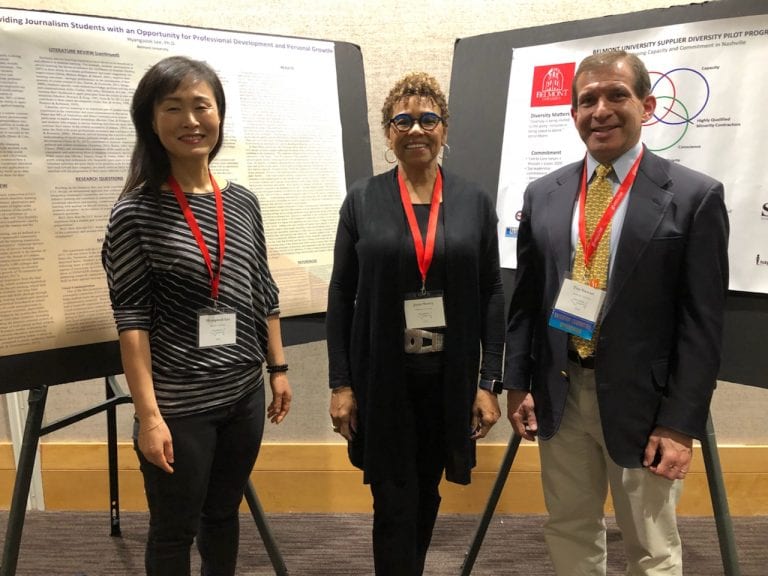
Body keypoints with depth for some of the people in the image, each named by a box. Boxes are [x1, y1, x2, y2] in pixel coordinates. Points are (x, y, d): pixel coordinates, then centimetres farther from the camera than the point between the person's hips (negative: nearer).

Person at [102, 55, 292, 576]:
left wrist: (278, 367, 11)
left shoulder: (243, 203, 4)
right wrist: (148, 413, -16)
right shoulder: (136, 212, -11)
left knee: (223, 514, 21)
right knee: (174, 529, 13)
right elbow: (132, 318, -13)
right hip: (179, 404, -4)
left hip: (244, 394, 5)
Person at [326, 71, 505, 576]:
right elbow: (341, 295, -1)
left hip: (450, 377, 2)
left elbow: (492, 295, 2)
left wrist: (490, 382, -3)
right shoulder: (362, 199, -2)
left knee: (427, 495, 18)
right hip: (383, 378, -1)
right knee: (394, 503, 5)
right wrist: (341, 384, -4)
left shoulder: (475, 202, 1)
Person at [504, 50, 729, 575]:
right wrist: (517, 382, 3)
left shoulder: (694, 195, -7)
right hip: (558, 394, 4)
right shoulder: (543, 195, 4)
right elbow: (525, 299, 8)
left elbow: (702, 324, -9)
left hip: (641, 400, -3)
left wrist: (680, 424, -11)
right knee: (569, 532, 19)